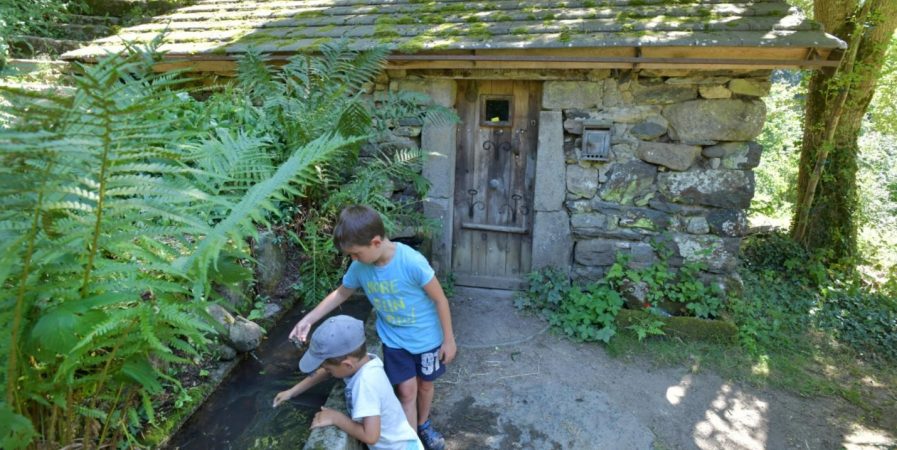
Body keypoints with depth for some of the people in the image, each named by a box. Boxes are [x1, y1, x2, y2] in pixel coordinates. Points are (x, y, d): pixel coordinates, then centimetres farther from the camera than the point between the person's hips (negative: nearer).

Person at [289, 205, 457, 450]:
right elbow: (341, 293, 5)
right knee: (406, 390, 5)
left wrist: (449, 339, -13)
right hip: (394, 339, 2)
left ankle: (423, 425, 47)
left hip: (426, 338, -2)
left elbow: (440, 299, -21)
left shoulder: (412, 262, -33)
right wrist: (309, 319, 1)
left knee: (424, 384, 19)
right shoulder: (360, 268, -16)